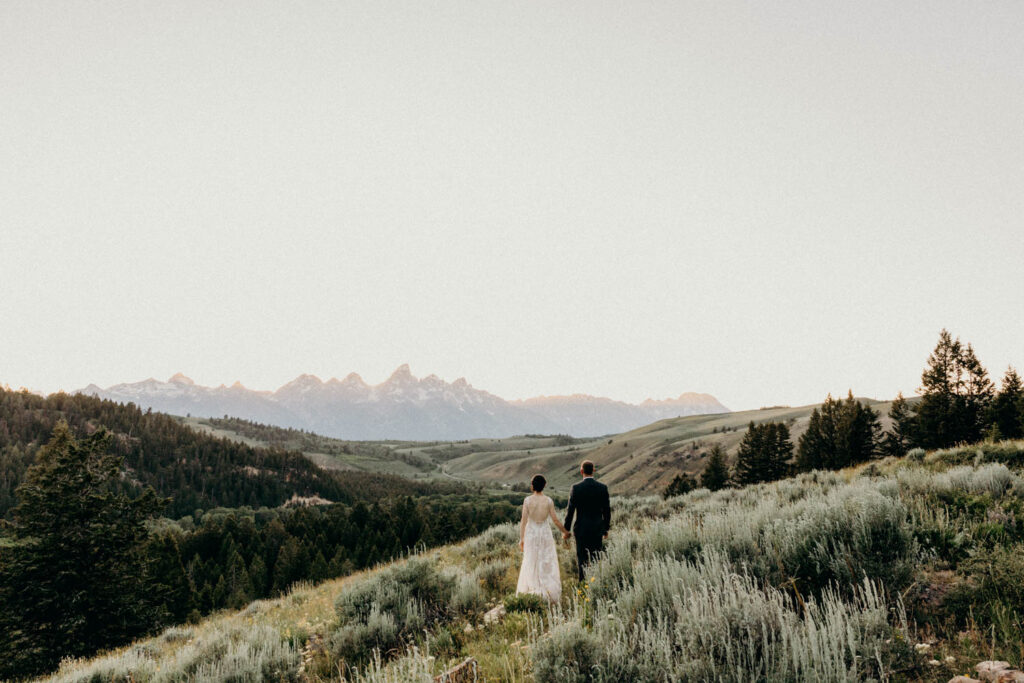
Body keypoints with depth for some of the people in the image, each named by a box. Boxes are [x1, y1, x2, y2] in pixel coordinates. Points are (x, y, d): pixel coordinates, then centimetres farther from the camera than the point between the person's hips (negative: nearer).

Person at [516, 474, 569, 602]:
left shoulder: (527, 500, -12)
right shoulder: (549, 501, -10)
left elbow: (524, 521, -11)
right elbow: (555, 520, -6)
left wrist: (521, 539, -1)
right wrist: (565, 532, 9)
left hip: (531, 533, 0)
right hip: (545, 533, 0)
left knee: (531, 563, 14)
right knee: (547, 563, 12)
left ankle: (531, 590, 15)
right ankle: (549, 592, 12)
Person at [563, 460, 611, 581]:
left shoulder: (576, 488, -10)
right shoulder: (603, 487, -3)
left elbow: (570, 510, -7)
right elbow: (607, 510, 2)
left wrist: (565, 530, 2)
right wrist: (606, 529, 13)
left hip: (581, 529, -2)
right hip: (598, 529, 2)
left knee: (582, 559, 8)